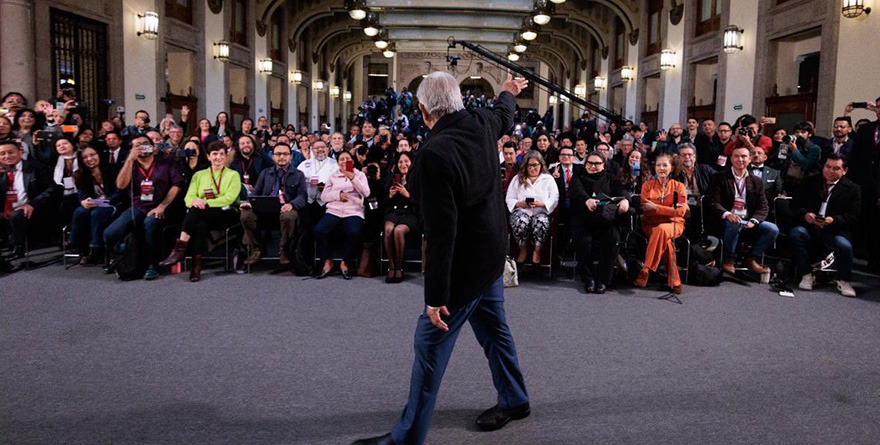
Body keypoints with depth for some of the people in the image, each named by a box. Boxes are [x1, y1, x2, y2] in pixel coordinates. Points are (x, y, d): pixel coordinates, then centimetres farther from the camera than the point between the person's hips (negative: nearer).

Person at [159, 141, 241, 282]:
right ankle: (197, 264, -36)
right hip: (202, 215, 3)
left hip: (227, 214, -3)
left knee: (196, 211, -32)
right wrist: (194, 201, -18)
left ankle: (180, 249, -34)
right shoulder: (199, 175, 21)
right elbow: (188, 197, 8)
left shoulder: (233, 175, 11)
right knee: (201, 224, -35)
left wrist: (206, 202, -20)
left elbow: (229, 198, -6)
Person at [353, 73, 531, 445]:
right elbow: (504, 115, 24)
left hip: (464, 266, -9)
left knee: (430, 344, 1)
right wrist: (508, 92, 47)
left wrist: (435, 297, -24)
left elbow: (441, 233, -29)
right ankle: (514, 401, 42)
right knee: (495, 330, 23)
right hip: (490, 254, 9)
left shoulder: (435, 154, -27)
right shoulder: (482, 124, -3)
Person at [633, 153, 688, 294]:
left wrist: (656, 207, -11)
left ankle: (646, 270, -36)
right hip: (651, 224, 1)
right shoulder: (647, 185, 12)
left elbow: (681, 211, -4)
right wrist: (670, 209, -9)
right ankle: (674, 281, -31)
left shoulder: (678, 186, 9)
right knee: (665, 241, -34)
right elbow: (645, 210, 1)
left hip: (674, 224, -1)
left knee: (661, 229, -38)